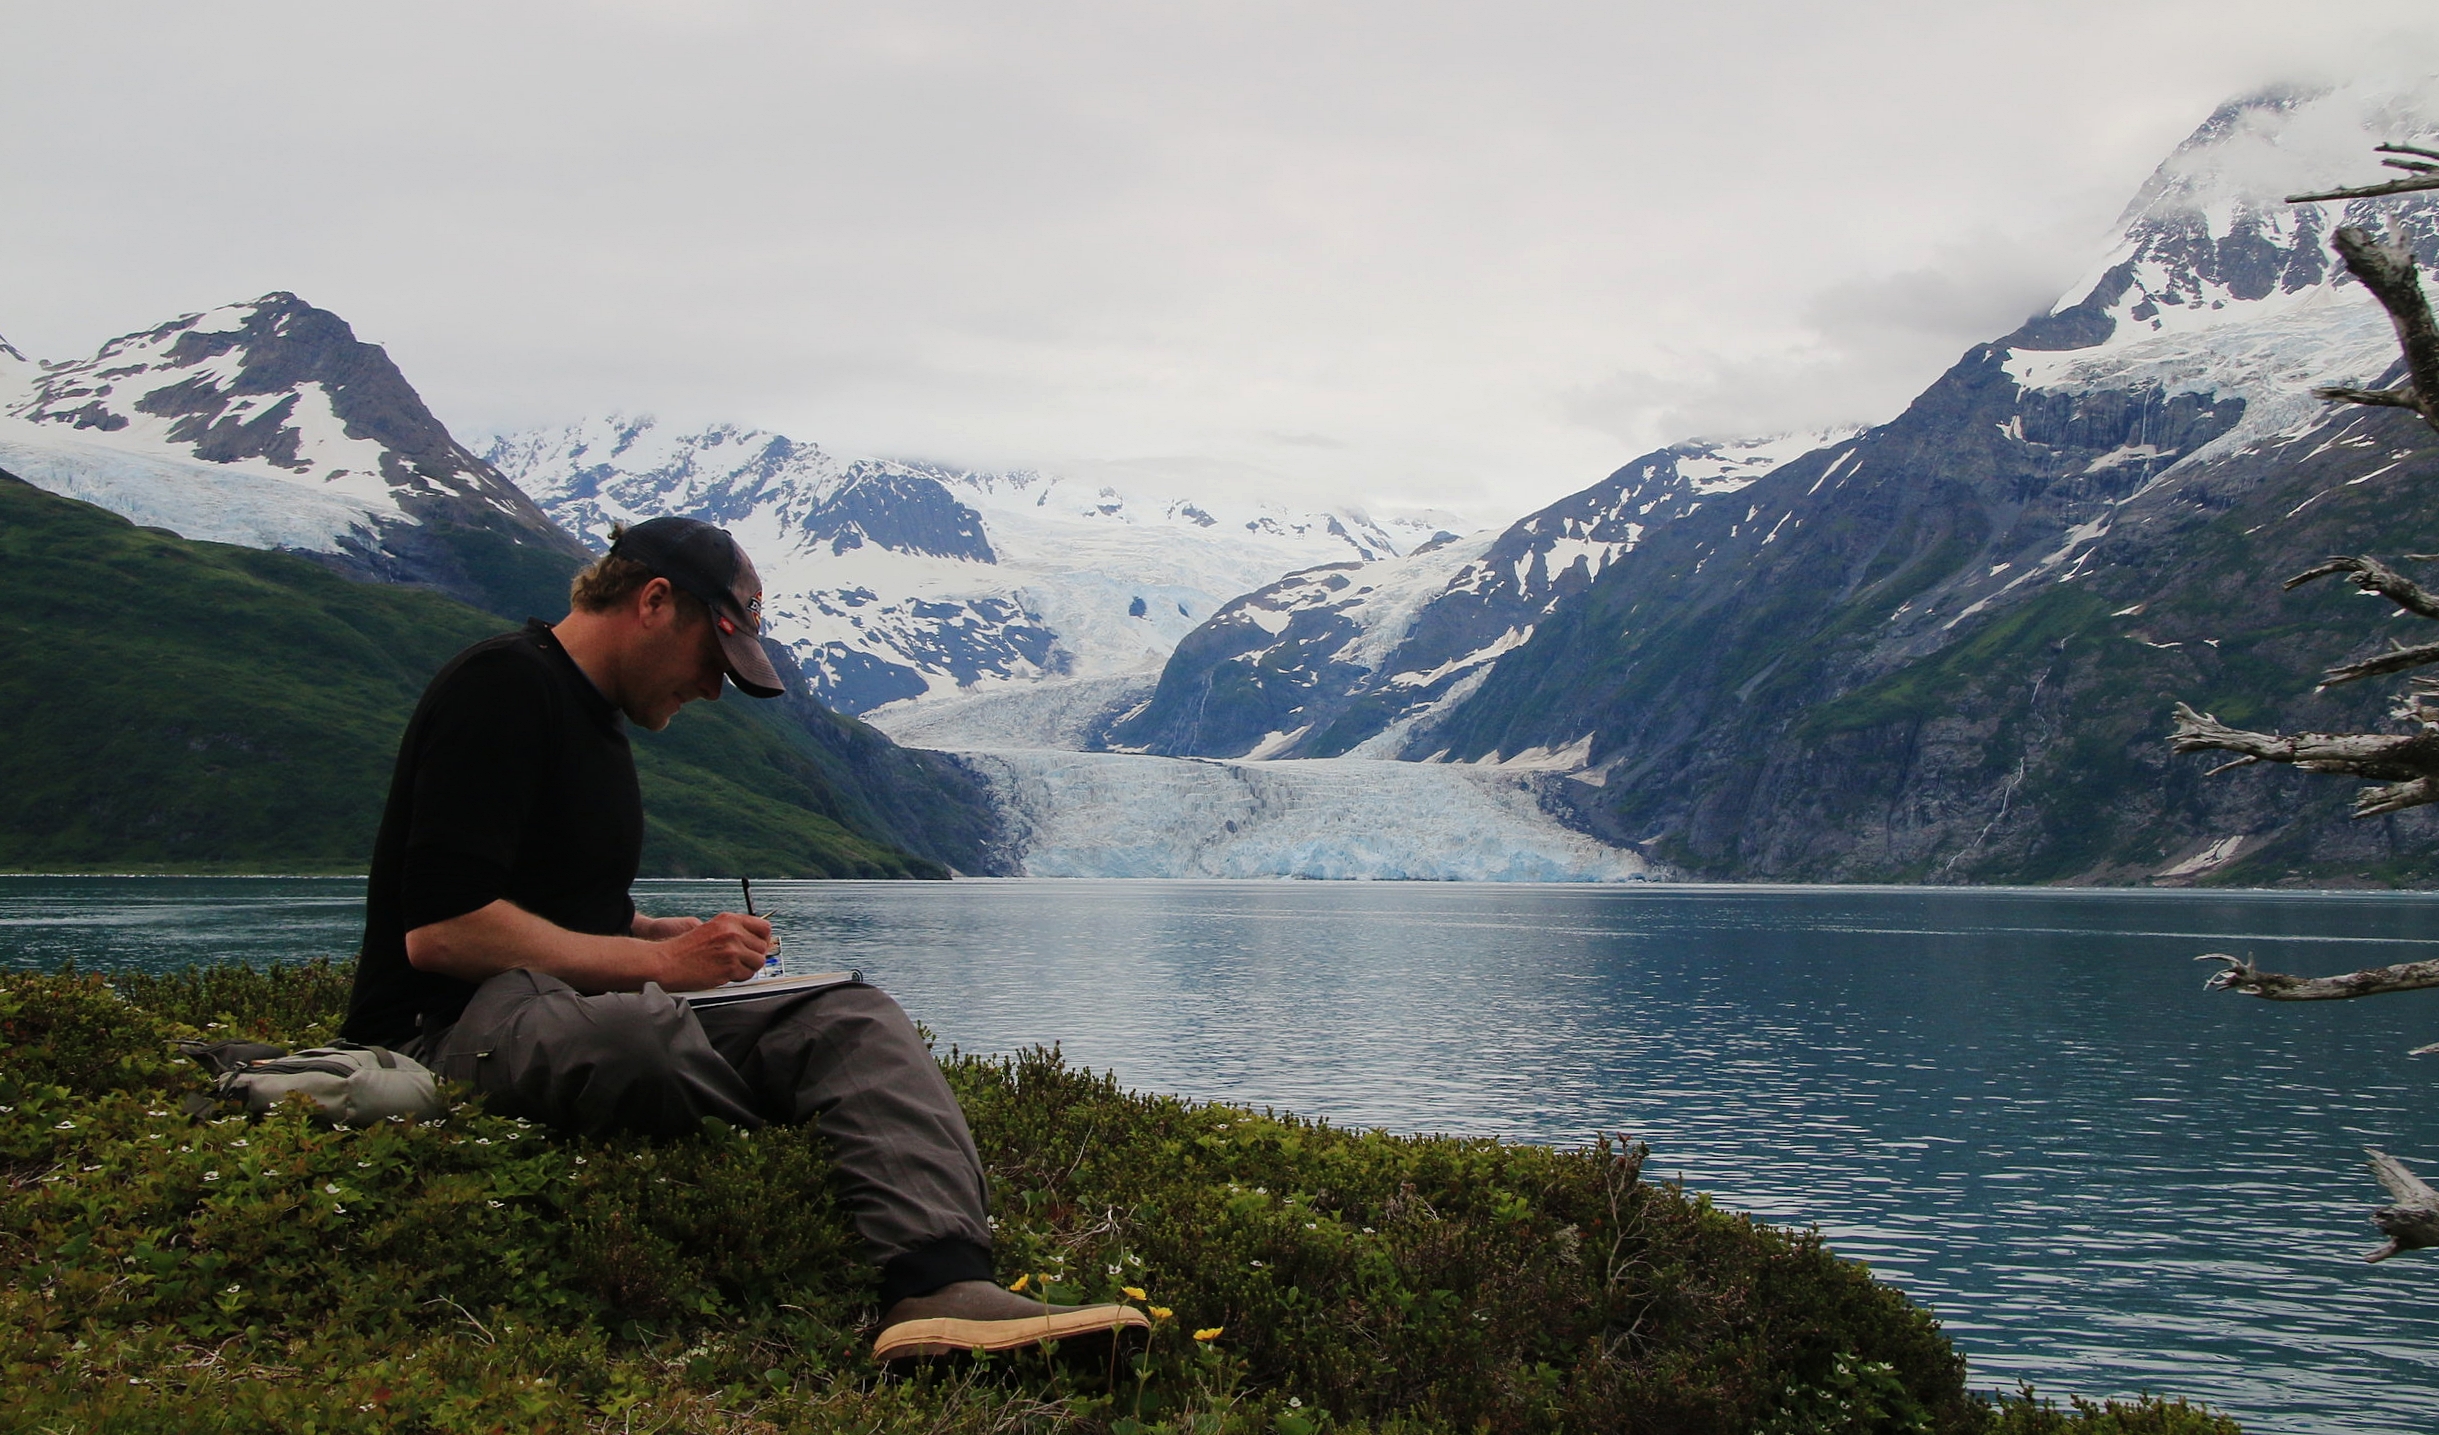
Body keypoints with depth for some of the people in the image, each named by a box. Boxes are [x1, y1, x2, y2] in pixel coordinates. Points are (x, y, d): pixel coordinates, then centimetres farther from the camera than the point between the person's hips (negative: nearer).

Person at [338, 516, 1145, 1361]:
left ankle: (942, 1283, -37)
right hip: (453, 1029, -9)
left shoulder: (592, 715, 22)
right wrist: (658, 959, -14)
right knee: (637, 1032, -42)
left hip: (594, 1014, 9)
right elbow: (440, 929, -20)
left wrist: (678, 937, 8)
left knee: (855, 1020, -11)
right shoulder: (501, 687, -10)